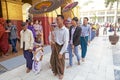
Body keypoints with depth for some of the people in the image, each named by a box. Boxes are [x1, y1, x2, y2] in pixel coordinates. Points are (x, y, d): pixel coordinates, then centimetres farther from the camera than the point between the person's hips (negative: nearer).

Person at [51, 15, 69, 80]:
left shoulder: (65, 30, -21)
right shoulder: (56, 29, 0)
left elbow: (66, 43, -21)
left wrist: (61, 53, -21)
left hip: (61, 47, -6)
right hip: (55, 46, 6)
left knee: (60, 61, 14)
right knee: (53, 60, 19)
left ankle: (61, 73, 43)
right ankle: (55, 71, 48)